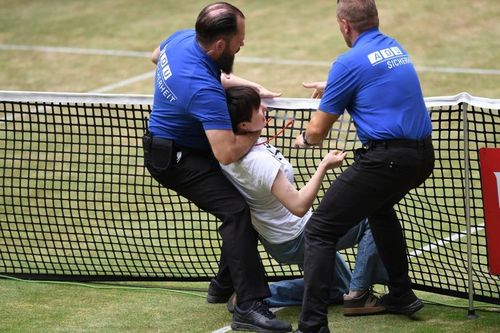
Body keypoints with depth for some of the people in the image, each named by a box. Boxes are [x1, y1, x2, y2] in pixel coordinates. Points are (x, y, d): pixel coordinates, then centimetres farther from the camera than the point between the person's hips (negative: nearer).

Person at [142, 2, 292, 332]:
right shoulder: (204, 89, -35)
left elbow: (156, 56, 17)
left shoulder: (182, 37, -9)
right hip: (177, 160, -10)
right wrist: (253, 135, -14)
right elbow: (227, 153, -38)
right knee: (237, 210, -23)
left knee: (242, 198, 16)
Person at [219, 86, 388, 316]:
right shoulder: (259, 161, -33)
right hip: (296, 241, -9)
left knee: (337, 288, 26)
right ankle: (358, 295, -1)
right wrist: (324, 166, -30)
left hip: (277, 242, 9)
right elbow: (299, 206, -34)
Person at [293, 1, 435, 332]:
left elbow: (318, 130, 0)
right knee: (380, 208, 37)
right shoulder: (396, 48, 15)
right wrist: (331, 89, 53)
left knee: (320, 231, -4)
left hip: (386, 159, -8)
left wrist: (304, 139, 23)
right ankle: (401, 295, 40)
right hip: (423, 156, 9)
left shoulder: (350, 62, -7)